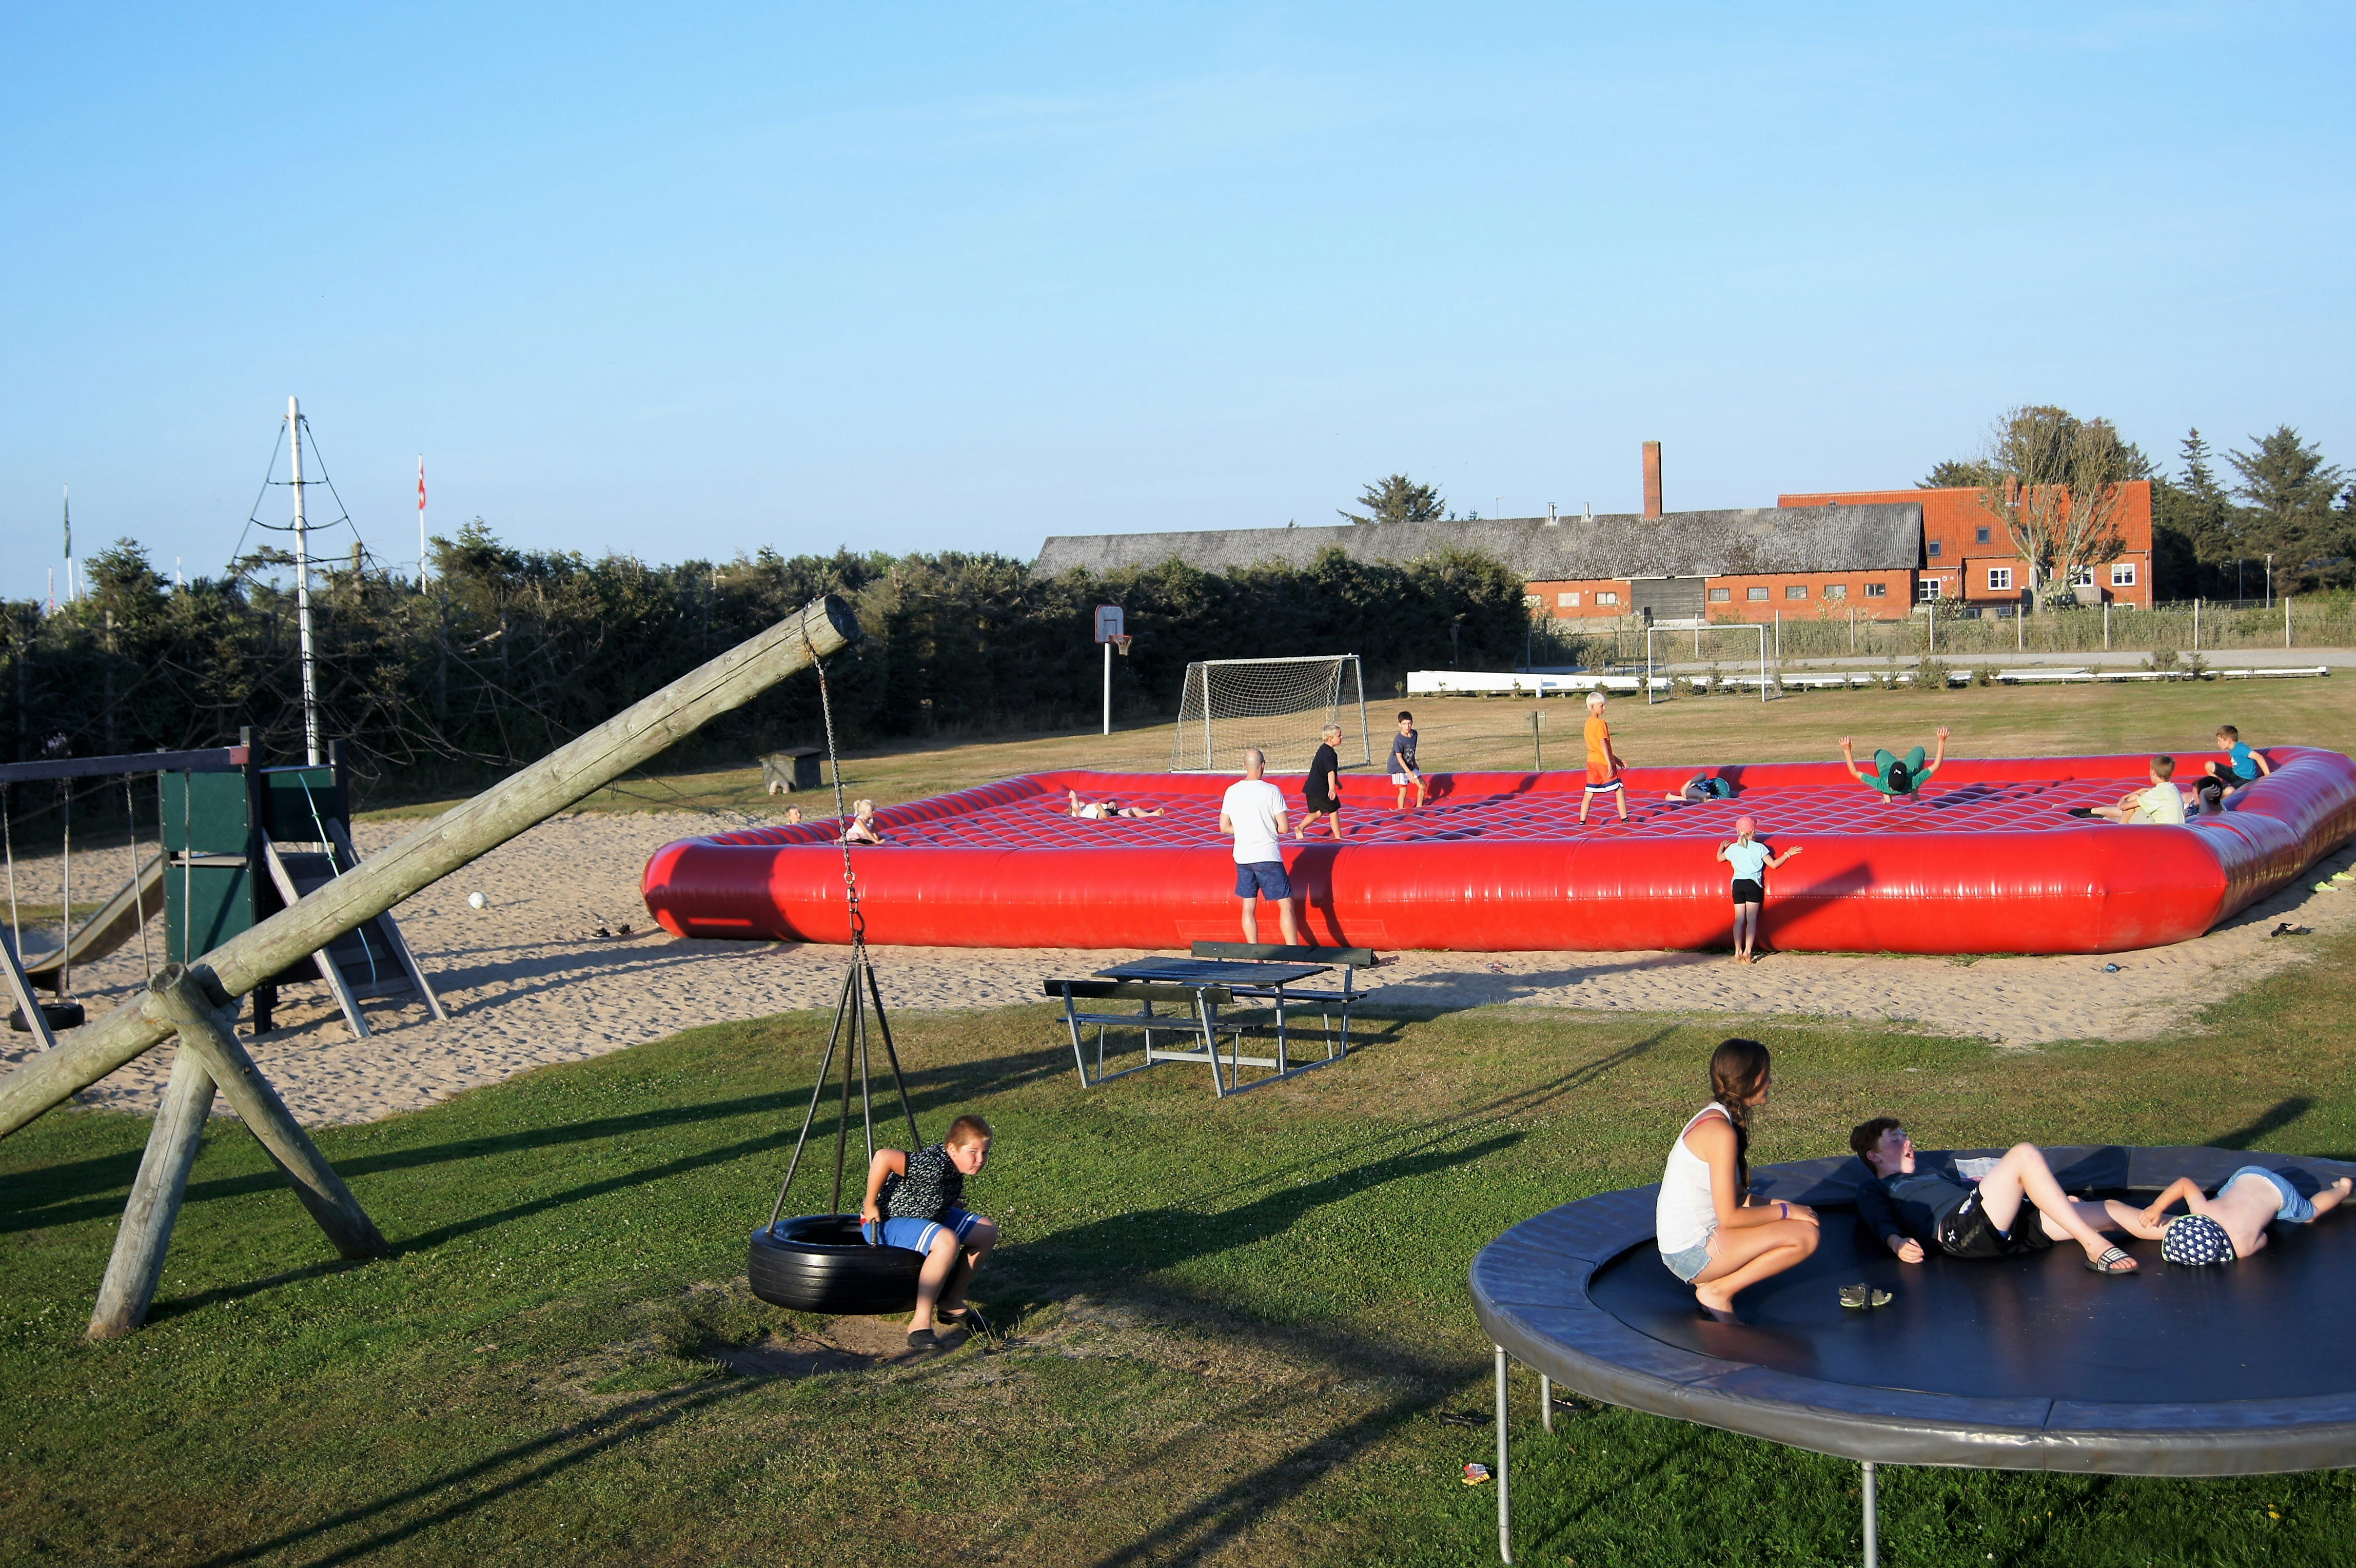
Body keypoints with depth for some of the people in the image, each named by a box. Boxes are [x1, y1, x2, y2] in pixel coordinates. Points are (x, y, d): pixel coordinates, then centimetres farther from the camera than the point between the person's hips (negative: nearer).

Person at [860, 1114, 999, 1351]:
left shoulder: (955, 1163, -2)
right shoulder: (934, 1165, -32)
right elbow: (883, 1157, -41)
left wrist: (953, 1205, 11)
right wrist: (870, 1206, -30)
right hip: (886, 1222, -10)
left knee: (987, 1232, 6)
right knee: (946, 1241, -35)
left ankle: (952, 1305, 16)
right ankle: (920, 1324, -27)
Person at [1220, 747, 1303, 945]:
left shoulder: (1232, 791, 2)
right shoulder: (1272, 791, -10)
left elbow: (1224, 827, 6)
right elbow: (1284, 828, -10)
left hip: (1242, 857, 4)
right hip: (1268, 857, -4)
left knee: (1249, 907, 9)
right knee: (1286, 905, 2)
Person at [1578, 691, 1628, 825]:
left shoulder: (1588, 723, 14)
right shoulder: (1600, 723, -12)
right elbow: (1603, 744, -18)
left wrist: (1616, 759, 22)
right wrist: (1610, 763, -20)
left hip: (1591, 762, 8)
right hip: (1603, 762, -8)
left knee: (1588, 794, 8)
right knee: (1620, 790, 0)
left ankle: (1582, 822, 5)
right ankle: (1625, 820, -1)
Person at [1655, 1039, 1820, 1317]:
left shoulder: (1713, 1116, 9)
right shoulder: (1721, 1131, -21)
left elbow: (1731, 1196, 13)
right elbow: (1729, 1216, -21)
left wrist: (1774, 1204, 0)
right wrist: (1784, 1211, -10)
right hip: (1693, 1254, -10)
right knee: (1805, 1235, -14)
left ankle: (1714, 1279, 11)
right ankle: (1718, 1292, -5)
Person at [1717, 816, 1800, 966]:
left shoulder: (1733, 848, 6)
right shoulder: (1759, 848, -3)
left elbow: (1720, 858, 25)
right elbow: (1774, 864, -4)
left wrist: (1722, 847, 45)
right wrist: (1788, 854, 9)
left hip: (1737, 884, 3)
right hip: (1753, 884, -3)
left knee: (1739, 919, 3)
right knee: (1752, 919, -2)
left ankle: (1738, 952, -3)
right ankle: (1747, 952, -9)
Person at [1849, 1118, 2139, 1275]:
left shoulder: (1932, 1170, 42)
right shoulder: (1872, 1189, 21)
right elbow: (1881, 1222, 3)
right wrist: (1897, 1243, -21)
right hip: (1959, 1228, -8)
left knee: (2111, 1211, -1)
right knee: (2024, 1153, -27)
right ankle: (2094, 1247, -32)